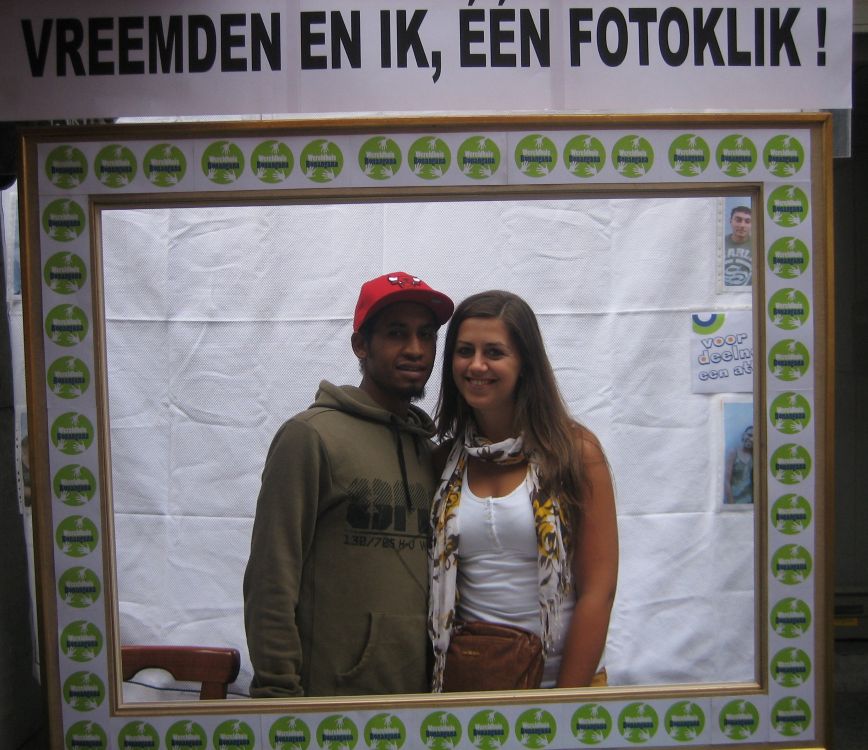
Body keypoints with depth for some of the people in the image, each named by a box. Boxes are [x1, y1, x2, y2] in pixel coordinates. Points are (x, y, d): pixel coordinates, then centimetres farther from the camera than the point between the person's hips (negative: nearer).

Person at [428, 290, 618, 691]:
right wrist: (432, 686, -3)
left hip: (561, 677, -2)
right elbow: (432, 584, 4)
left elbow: (597, 591, -12)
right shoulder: (445, 459, -1)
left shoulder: (576, 450, -11)